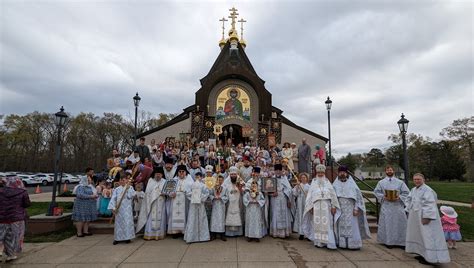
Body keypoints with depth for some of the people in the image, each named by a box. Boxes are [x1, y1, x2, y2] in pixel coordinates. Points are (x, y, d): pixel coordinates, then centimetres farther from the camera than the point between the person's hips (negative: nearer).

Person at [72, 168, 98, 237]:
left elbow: (94, 192, 23)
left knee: (87, 218, 10)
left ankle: (85, 231, 17)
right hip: (82, 205, -8)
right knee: (81, 218, -5)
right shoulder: (80, 187, -12)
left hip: (89, 205, 8)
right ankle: (79, 233, -1)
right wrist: (90, 196, -27)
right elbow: (80, 195, -26)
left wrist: (95, 195, 1)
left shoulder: (90, 186, 14)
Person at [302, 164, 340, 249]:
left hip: (326, 207, 0)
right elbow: (310, 196, 6)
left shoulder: (327, 183, 10)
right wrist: (311, 207, -1)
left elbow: (333, 195, 6)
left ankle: (327, 241, 2)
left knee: (327, 224, -3)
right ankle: (318, 241, 7)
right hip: (316, 206, 0)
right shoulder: (314, 183, 9)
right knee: (317, 224, 0)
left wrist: (333, 206, -2)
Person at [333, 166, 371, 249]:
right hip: (339, 209, 1)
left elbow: (358, 196, 1)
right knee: (340, 227, 2)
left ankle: (353, 244, 5)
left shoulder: (352, 184, 4)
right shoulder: (335, 184, 8)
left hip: (350, 209, -1)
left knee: (351, 226, -2)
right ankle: (341, 243, 8)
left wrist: (356, 208, -7)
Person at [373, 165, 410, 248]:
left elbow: (406, 192, 3)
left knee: (398, 223, 1)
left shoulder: (400, 182, 5)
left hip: (398, 206, 0)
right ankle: (388, 241, 9)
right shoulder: (381, 182, 7)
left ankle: (400, 241, 11)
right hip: (386, 206, 0)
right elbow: (376, 192, 6)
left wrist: (399, 197, -12)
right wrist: (384, 197, -10)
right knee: (387, 224, 1)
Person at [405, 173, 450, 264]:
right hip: (416, 217, 10)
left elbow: (430, 205, -23)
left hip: (425, 217, -10)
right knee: (419, 235, 17)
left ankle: (430, 258, 1)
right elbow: (409, 200, 19)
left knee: (427, 236, -5)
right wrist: (409, 212, 12)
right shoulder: (413, 190, 9)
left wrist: (426, 217, -25)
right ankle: (423, 254, 29)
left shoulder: (427, 190, -18)